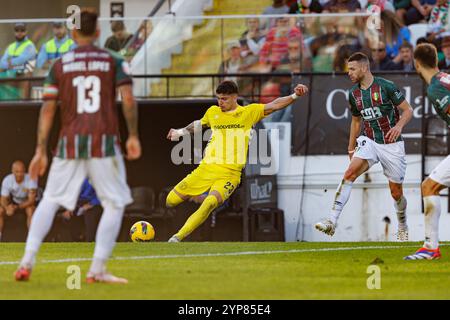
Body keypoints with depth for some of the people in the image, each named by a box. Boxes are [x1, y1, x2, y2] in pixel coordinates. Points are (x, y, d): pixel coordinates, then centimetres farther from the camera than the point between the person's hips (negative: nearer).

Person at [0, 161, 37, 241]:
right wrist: (7, 208, -41)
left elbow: (31, 200, -29)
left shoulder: (31, 179, -31)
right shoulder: (7, 180, -23)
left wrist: (17, 207, -41)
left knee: (30, 210, -34)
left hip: (27, 203, -3)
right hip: (14, 202, 3)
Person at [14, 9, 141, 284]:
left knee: (50, 200, 11)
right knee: (115, 202, 5)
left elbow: (48, 109, 3)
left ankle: (27, 261, -1)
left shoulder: (59, 65, 8)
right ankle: (98, 269, -6)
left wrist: (41, 151, 4)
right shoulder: (114, 61, 5)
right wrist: (133, 135, -1)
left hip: (69, 143, 2)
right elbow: (128, 99, -7)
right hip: (104, 142, -2)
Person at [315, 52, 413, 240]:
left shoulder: (386, 87, -12)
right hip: (369, 141, 4)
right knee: (350, 173, -22)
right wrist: (351, 148, 22)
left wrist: (399, 126, -26)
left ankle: (402, 227, 33)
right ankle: (332, 221, -30)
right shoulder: (354, 93, 6)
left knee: (396, 192, 5)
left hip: (392, 145, -4)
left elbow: (408, 110, -7)